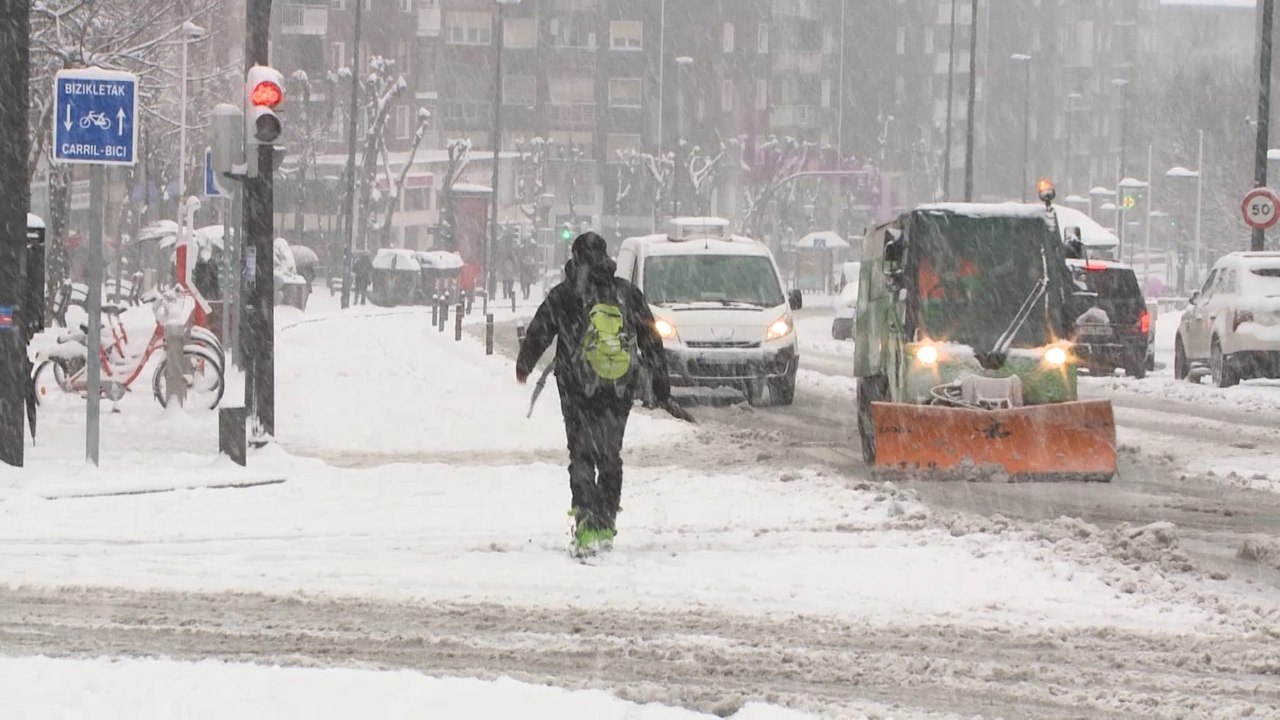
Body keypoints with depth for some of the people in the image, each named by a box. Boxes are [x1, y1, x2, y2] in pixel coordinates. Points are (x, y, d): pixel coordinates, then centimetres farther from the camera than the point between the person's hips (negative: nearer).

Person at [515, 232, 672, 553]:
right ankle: (607, 524, 21)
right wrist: (661, 383, 15)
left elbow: (537, 334, 4)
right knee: (611, 456, 16)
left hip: (578, 389, -3)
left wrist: (523, 367, 22)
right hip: (621, 389, 3)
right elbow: (650, 341, 8)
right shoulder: (628, 293, 4)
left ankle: (587, 525, -15)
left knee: (582, 458, 0)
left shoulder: (562, 296, -3)